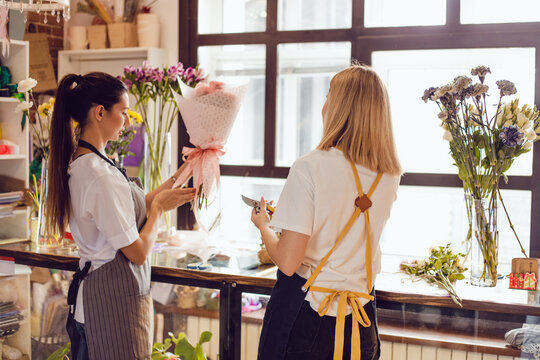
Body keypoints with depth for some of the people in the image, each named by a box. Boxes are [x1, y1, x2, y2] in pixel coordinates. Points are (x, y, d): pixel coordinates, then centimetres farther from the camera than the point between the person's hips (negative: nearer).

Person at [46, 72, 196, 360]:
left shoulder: (75, 163, 4)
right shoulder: (102, 177, -25)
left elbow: (128, 209, 10)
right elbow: (138, 252, -20)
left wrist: (172, 183, 9)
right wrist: (159, 206, -5)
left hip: (88, 290, 10)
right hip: (115, 300, -10)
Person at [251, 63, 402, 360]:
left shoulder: (310, 168, -18)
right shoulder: (389, 178, -1)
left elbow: (288, 263, -18)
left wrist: (263, 226, 1)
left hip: (304, 315, -5)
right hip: (361, 321, 5)